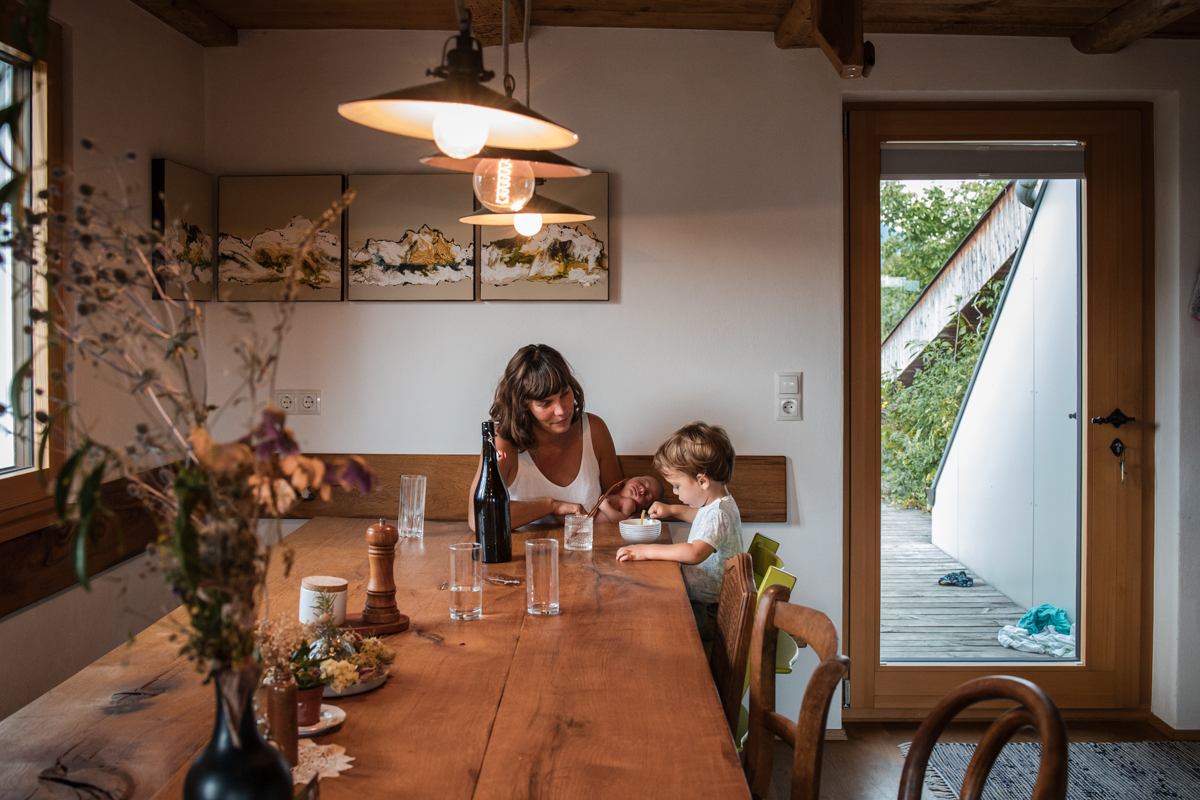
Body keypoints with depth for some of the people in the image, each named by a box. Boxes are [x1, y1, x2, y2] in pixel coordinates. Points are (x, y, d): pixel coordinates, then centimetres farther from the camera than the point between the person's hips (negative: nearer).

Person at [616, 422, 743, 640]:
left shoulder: (718, 514, -24)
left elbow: (695, 553, -40)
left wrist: (647, 551, -33)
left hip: (710, 616, -11)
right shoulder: (715, 504, 9)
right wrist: (673, 510, 23)